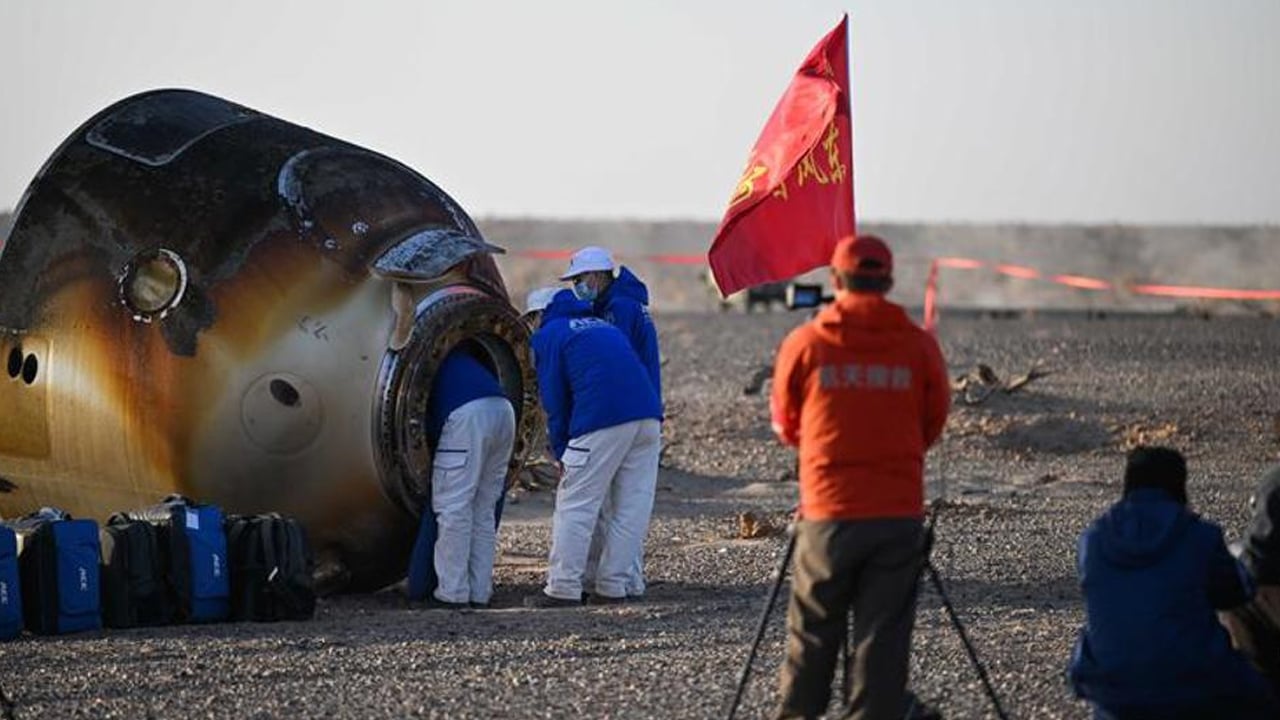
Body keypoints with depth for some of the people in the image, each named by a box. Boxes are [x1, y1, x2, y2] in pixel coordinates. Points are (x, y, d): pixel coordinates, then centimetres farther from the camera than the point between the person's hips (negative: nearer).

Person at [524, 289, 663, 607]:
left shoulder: (546, 336, 12)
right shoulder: (604, 326, 30)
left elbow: (555, 401, 7)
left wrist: (561, 451, 15)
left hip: (602, 418, -6)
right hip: (647, 415, 6)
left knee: (575, 506, 0)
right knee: (632, 506, 9)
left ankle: (563, 589, -1)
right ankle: (613, 586, 11)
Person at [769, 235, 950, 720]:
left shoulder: (804, 344, -2)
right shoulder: (920, 347, -1)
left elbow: (785, 426, 11)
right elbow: (934, 426, 11)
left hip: (827, 512, 0)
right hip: (899, 513, 0)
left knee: (812, 635, 12)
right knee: (883, 639, 3)